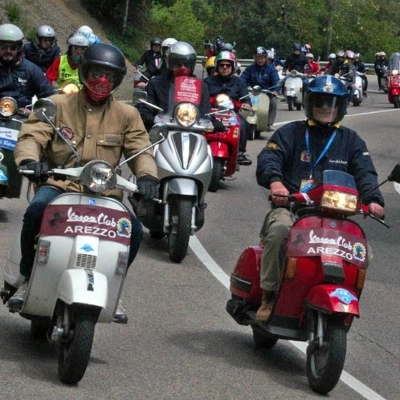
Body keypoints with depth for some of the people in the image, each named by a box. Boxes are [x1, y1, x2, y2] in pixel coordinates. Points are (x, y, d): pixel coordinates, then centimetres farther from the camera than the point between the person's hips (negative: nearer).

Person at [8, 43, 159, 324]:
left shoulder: (127, 115, 14)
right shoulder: (58, 105, 8)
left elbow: (141, 149, 6)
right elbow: (32, 135, -4)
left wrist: (147, 175, -18)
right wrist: (29, 159, -28)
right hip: (58, 186, -2)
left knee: (134, 230, -24)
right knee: (37, 211, -36)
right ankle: (28, 278, -12)